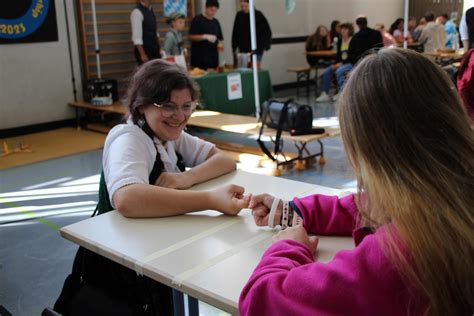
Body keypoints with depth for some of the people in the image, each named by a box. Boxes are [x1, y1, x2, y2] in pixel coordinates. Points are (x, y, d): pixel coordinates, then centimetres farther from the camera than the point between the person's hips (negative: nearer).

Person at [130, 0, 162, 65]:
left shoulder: (150, 10, 10)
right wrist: (142, 54, -22)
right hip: (145, 50, -8)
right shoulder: (137, 12, -15)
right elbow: (137, 37, -19)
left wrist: (158, 47, 14)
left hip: (155, 50, 8)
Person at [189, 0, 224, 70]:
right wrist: (205, 36, -22)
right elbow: (191, 37, -9)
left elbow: (220, 38, 19)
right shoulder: (197, 20, -3)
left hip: (213, 57, 6)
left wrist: (221, 45, -3)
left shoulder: (216, 22, 15)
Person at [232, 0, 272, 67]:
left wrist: (264, 46, -9)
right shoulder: (239, 15, 5)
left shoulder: (258, 15, -6)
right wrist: (235, 46, 9)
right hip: (243, 50, 4)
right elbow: (235, 32, 12)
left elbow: (267, 31, -3)